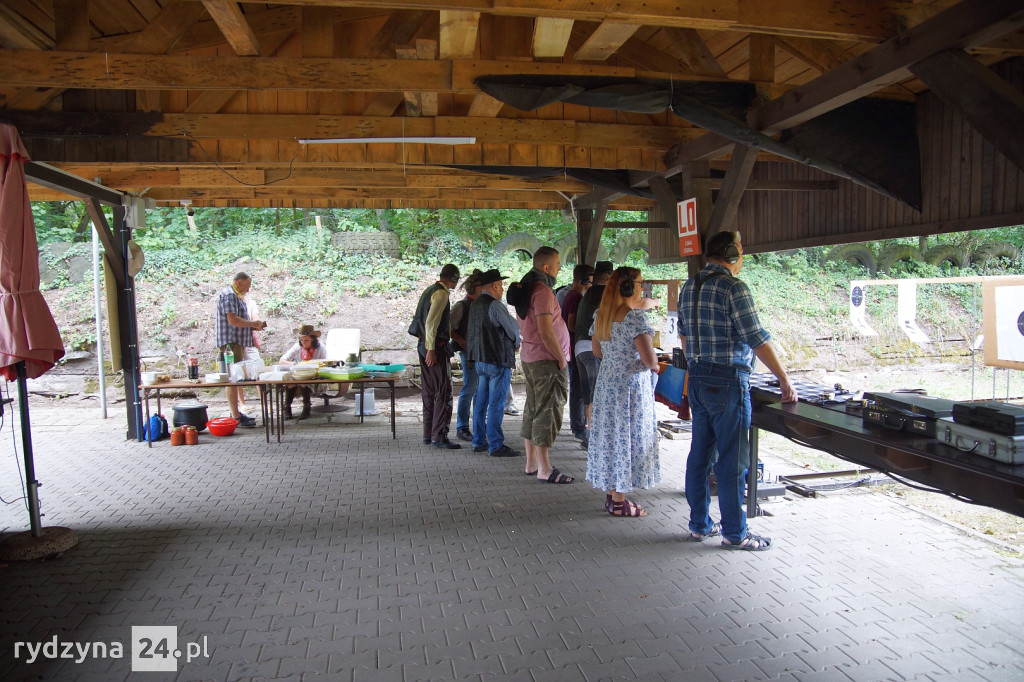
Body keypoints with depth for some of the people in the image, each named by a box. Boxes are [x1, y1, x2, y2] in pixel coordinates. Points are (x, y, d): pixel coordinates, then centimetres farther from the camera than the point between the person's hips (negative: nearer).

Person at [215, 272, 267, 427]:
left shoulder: (236, 296, 21)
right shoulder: (228, 295, -11)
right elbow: (232, 319, -21)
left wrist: (254, 326, 12)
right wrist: (253, 324, -11)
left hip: (237, 342, 11)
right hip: (230, 342, -11)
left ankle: (236, 412, 21)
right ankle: (236, 418, -9)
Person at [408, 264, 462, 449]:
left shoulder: (430, 290, 16)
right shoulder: (442, 294, -13)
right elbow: (431, 322, -21)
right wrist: (431, 349, -22)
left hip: (424, 345, 10)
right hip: (436, 347, -10)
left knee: (429, 392, 14)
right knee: (444, 392, -5)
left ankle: (428, 434, 20)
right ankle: (438, 437, -4)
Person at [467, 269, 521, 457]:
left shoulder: (475, 305, 12)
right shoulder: (495, 305, -15)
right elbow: (514, 329, -9)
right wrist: (516, 343, 12)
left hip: (480, 359, 9)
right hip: (498, 359, -9)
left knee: (481, 403, 13)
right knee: (496, 404, -5)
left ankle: (479, 442, 21)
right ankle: (496, 446, -1)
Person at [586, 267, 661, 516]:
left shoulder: (602, 315, 7)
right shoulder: (635, 316, -18)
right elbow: (650, 359, -22)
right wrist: (654, 367, -1)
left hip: (606, 382, 8)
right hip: (631, 384, -8)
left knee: (610, 435, 14)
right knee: (626, 438, 1)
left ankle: (611, 494, 25)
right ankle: (619, 502, 9)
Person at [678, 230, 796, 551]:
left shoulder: (689, 287, 9)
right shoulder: (733, 288, -15)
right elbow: (758, 340, -16)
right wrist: (785, 380, -8)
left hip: (697, 381, 8)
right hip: (728, 383, -8)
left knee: (700, 453, 13)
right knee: (732, 460, 2)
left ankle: (699, 524, 24)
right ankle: (734, 533, 13)